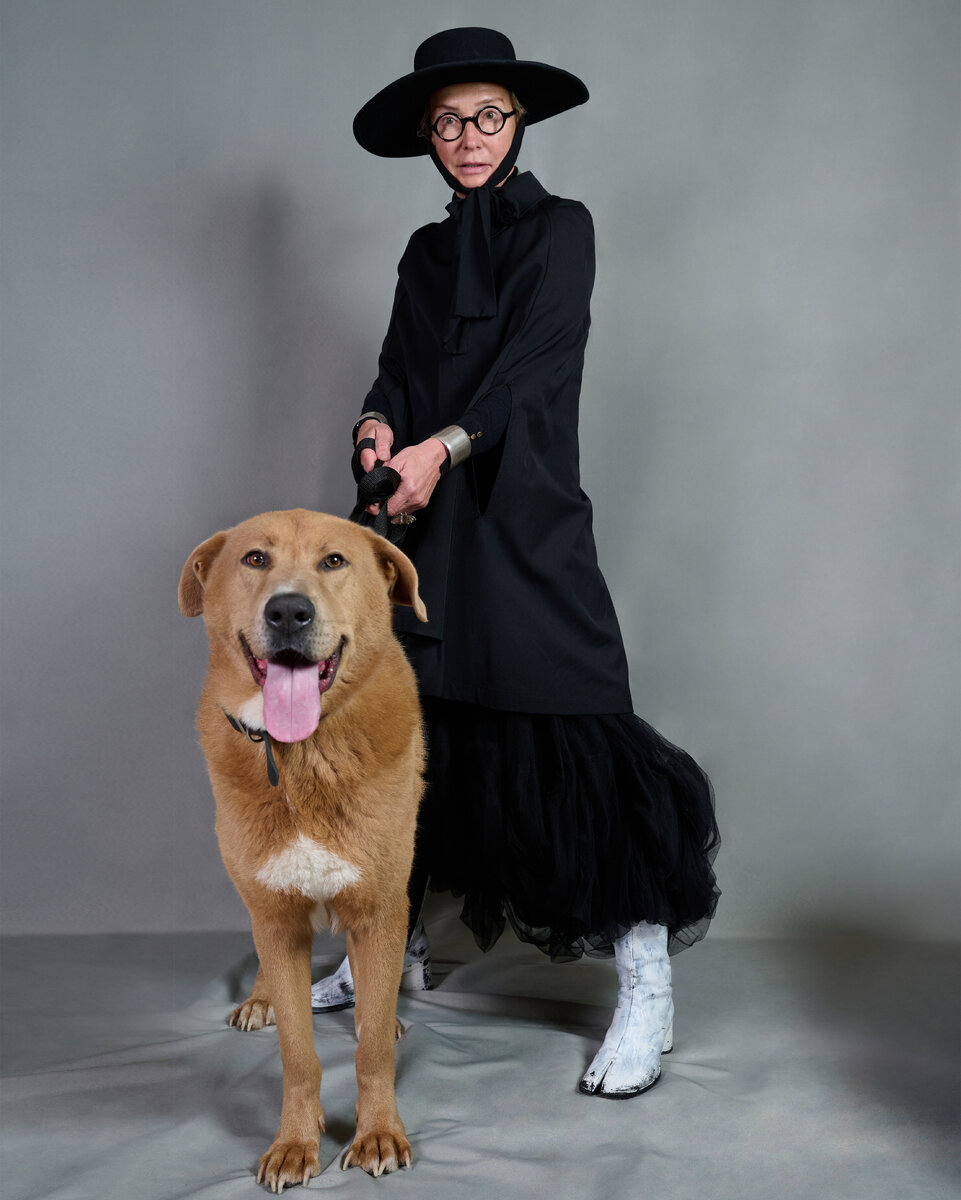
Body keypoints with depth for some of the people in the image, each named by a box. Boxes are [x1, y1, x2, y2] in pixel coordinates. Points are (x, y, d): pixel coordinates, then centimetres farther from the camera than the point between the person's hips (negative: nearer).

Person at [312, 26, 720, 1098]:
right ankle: (391, 952, 24)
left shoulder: (560, 227, 4)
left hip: (521, 512, -5)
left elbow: (534, 361, -9)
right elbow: (399, 369, 12)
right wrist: (378, 426, -11)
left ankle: (645, 991, -5)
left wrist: (443, 445, -23)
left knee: (570, 729, -12)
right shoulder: (427, 252, 20)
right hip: (425, 522, 6)